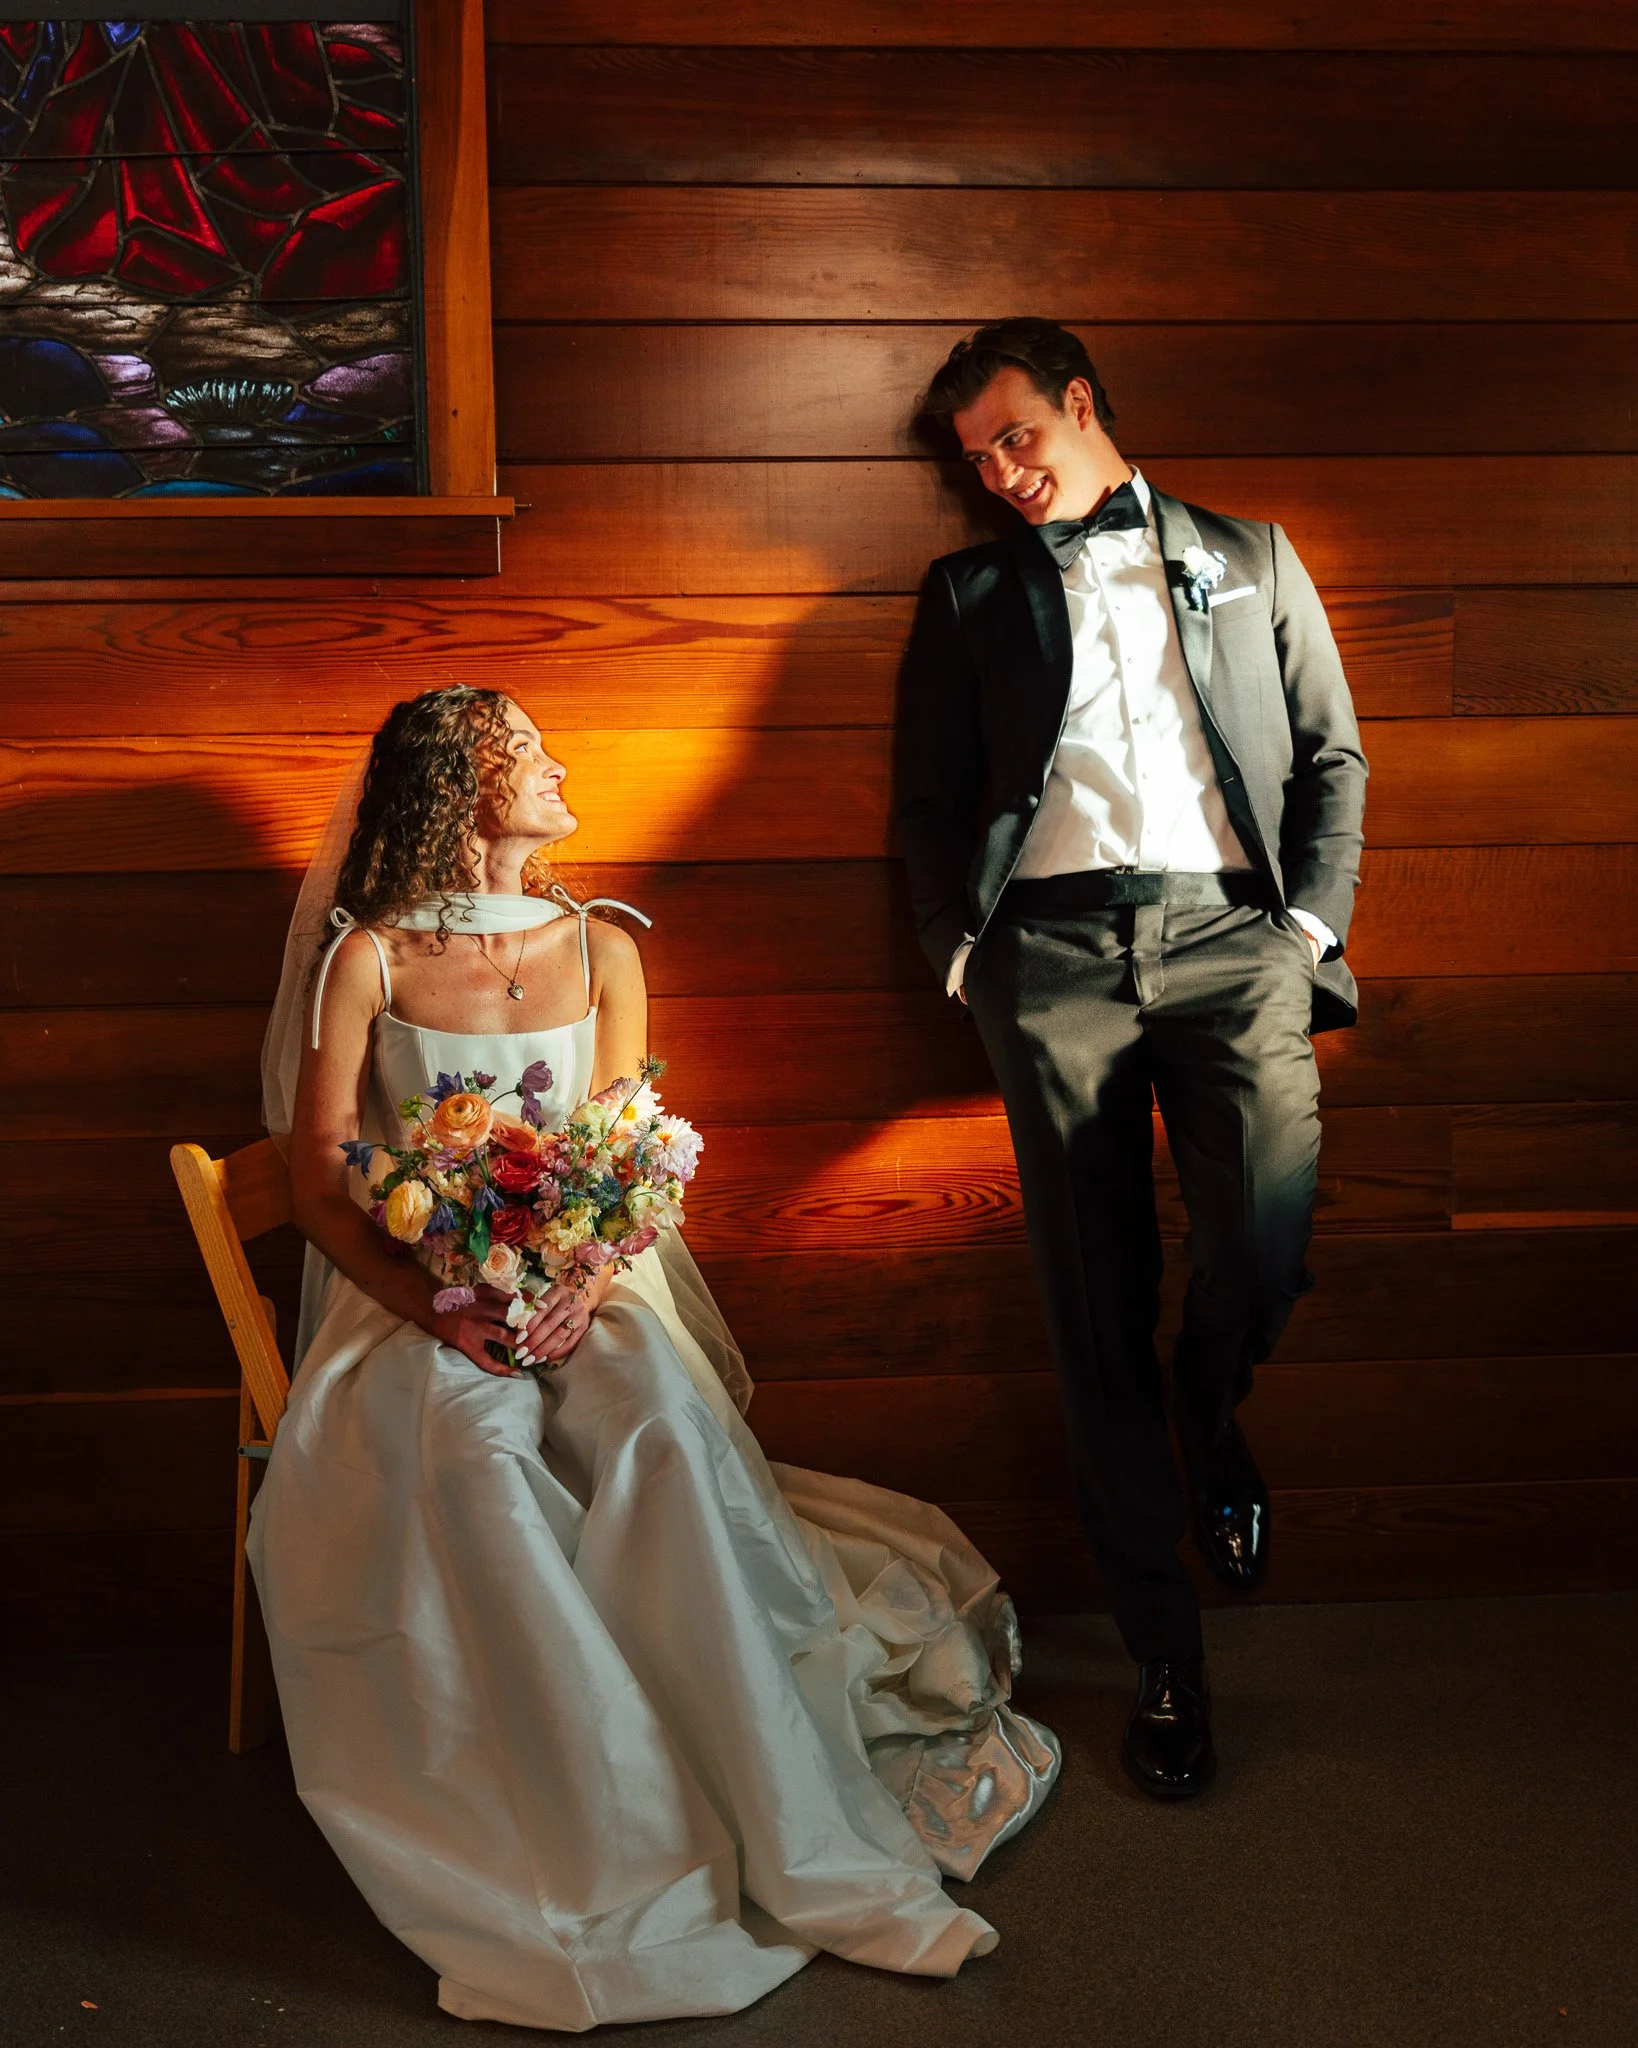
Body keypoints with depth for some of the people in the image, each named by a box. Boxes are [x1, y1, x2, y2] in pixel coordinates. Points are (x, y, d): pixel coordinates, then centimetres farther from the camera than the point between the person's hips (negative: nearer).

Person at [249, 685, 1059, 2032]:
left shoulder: (602, 952, 10)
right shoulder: (367, 961, 2)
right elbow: (321, 1185, -2)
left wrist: (585, 1286, -16)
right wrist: (434, 1309, -18)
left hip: (588, 1279, 2)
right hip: (418, 1296, -1)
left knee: (667, 1428, -31)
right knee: (471, 1452, -35)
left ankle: (787, 1831, -27)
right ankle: (619, 1856, -30)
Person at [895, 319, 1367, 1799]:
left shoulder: (1248, 559, 20)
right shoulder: (972, 593, 20)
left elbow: (1333, 755, 16)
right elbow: (932, 797, 16)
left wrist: (1313, 923, 3)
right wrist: (962, 949, 2)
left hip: (1230, 929, 0)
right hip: (1055, 950, 1)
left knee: (1266, 1244, -21)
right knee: (1099, 1315, -2)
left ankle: (1211, 1415, 17)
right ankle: (1167, 1655, 11)